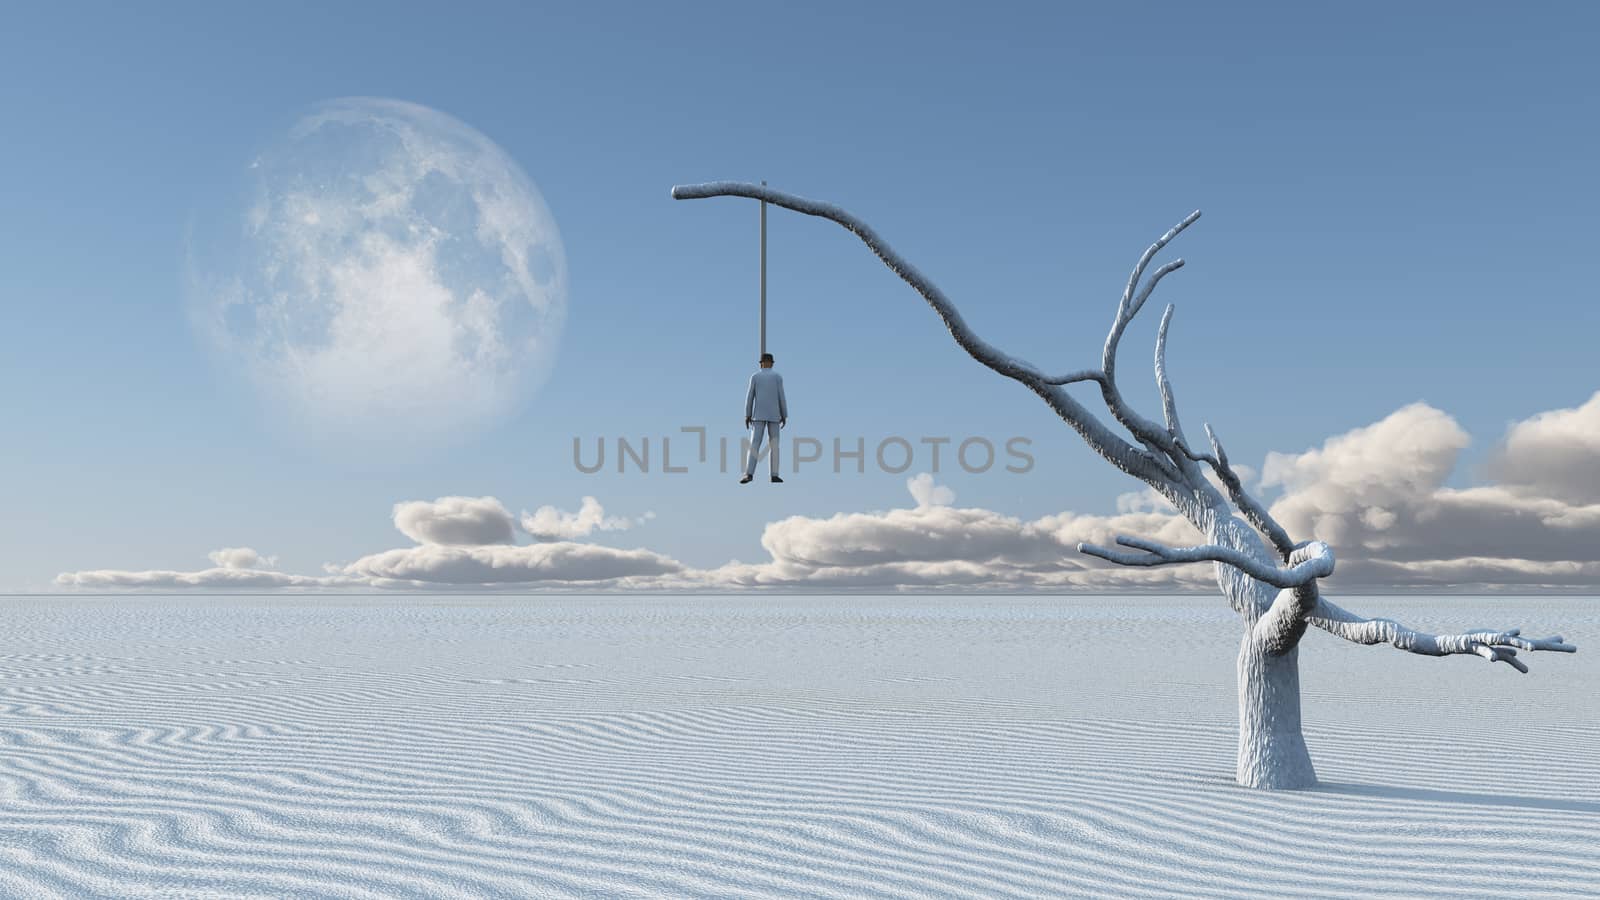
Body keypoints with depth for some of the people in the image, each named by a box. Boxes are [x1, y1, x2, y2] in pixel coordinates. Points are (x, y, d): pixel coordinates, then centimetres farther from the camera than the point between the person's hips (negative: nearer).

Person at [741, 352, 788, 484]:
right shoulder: (778, 377, 2)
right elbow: (781, 397, -1)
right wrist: (784, 416, 5)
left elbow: (749, 397, -1)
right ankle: (774, 475, 4)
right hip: (774, 416, 0)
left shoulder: (755, 376, 2)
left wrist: (747, 415, 3)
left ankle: (749, 474, -19)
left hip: (759, 415, 0)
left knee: (754, 445, -6)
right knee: (774, 445, 7)